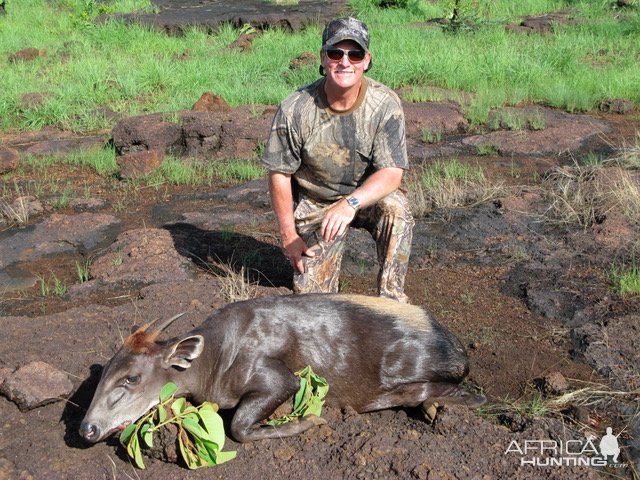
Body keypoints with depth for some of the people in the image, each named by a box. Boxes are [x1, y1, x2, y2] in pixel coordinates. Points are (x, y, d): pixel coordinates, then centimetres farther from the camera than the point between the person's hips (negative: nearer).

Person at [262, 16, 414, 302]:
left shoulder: (385, 104, -19)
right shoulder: (295, 109, -19)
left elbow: (392, 173, -24)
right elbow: (279, 174, -9)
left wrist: (350, 203, -42)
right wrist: (288, 235, -8)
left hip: (369, 195, 0)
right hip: (315, 205, 0)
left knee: (395, 209, -35)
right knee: (311, 294, -4)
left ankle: (391, 298, -17)